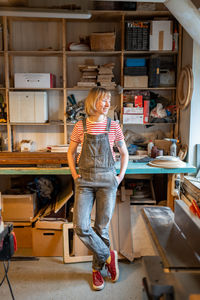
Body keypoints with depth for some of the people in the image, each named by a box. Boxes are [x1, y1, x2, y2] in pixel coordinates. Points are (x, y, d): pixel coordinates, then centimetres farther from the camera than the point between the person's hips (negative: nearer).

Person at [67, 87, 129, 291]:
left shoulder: (113, 126, 1)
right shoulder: (80, 126, 2)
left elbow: (124, 153, 11)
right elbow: (71, 152, 12)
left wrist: (121, 176, 4)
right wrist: (74, 174, 2)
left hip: (107, 180, 0)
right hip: (85, 180, 1)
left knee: (102, 227, 7)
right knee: (80, 227, -8)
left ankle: (97, 268, 29)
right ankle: (108, 256, 16)